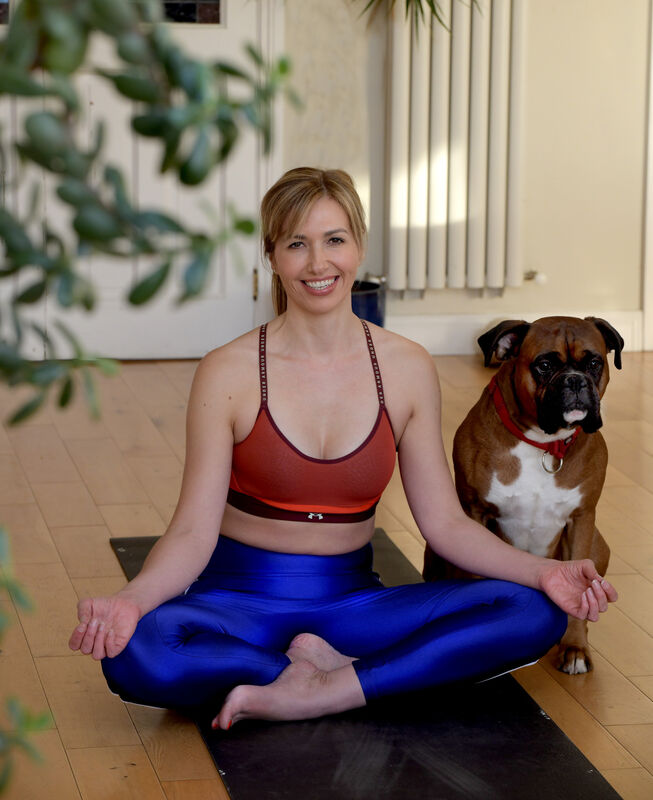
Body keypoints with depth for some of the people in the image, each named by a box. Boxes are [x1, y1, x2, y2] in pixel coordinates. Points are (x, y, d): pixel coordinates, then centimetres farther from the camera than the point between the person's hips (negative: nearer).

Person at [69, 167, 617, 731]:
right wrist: (131, 599, -30)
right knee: (135, 653, -36)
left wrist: (544, 572, -13)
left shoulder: (407, 369, 1)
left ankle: (315, 694, -23)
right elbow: (194, 532, -10)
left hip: (351, 599, 3)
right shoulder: (228, 374, -7)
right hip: (241, 598, -3)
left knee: (533, 615, -20)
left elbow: (444, 521, 3)